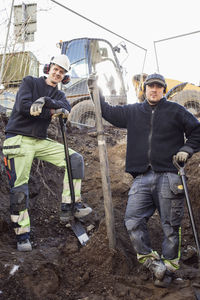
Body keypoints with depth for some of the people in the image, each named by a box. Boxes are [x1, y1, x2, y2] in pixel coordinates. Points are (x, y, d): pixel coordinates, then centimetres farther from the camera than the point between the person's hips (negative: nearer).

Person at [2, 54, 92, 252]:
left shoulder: (58, 95, 15)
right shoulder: (30, 82, 3)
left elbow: (66, 109, -9)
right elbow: (23, 106, -14)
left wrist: (46, 101, -27)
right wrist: (51, 112, -12)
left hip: (41, 141, 5)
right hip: (19, 140, -5)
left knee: (76, 159, -7)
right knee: (19, 189, -8)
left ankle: (69, 206, -5)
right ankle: (22, 235, 3)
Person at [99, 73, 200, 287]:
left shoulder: (175, 111, 9)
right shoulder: (132, 112, 17)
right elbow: (108, 112, 26)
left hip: (168, 176, -3)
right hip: (142, 178, 3)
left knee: (170, 225, 0)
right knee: (133, 221, -9)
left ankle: (168, 267, 13)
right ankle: (153, 262, 1)